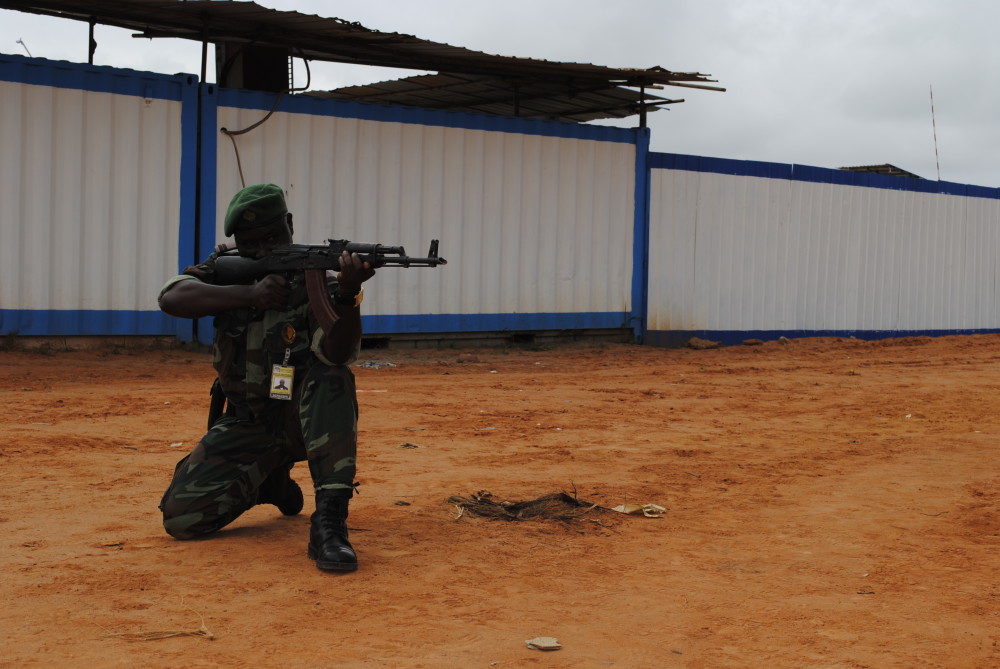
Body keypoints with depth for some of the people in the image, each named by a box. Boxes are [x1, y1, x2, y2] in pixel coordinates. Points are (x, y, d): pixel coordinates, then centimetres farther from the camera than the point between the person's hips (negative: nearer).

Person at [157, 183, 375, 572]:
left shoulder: (315, 280, -11)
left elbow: (338, 353, -30)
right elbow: (171, 299, -22)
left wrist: (348, 292, -48)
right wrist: (250, 294, -33)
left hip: (304, 419, -3)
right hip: (247, 425, 3)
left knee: (332, 378, -36)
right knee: (181, 517, -14)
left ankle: (330, 523, -39)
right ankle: (268, 481, 16)